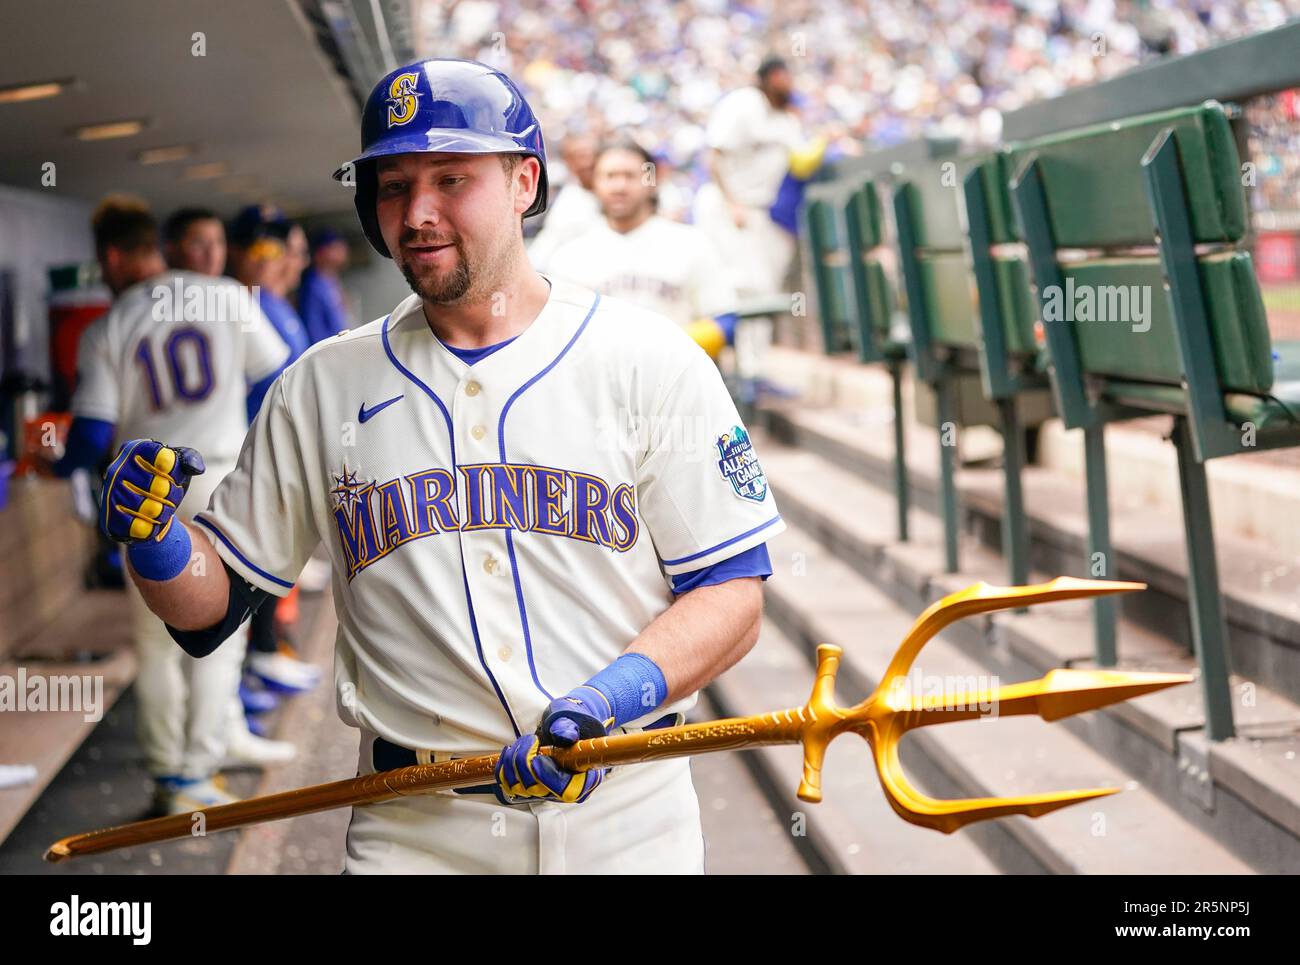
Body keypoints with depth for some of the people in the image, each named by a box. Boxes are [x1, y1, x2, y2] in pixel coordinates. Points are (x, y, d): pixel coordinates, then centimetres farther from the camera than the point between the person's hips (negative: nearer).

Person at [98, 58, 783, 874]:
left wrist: (609, 698, -21)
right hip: (414, 830, 1)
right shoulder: (322, 386, 8)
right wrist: (153, 538, -11)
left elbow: (733, 599, -4)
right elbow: (211, 606, 10)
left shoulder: (650, 359, 0)